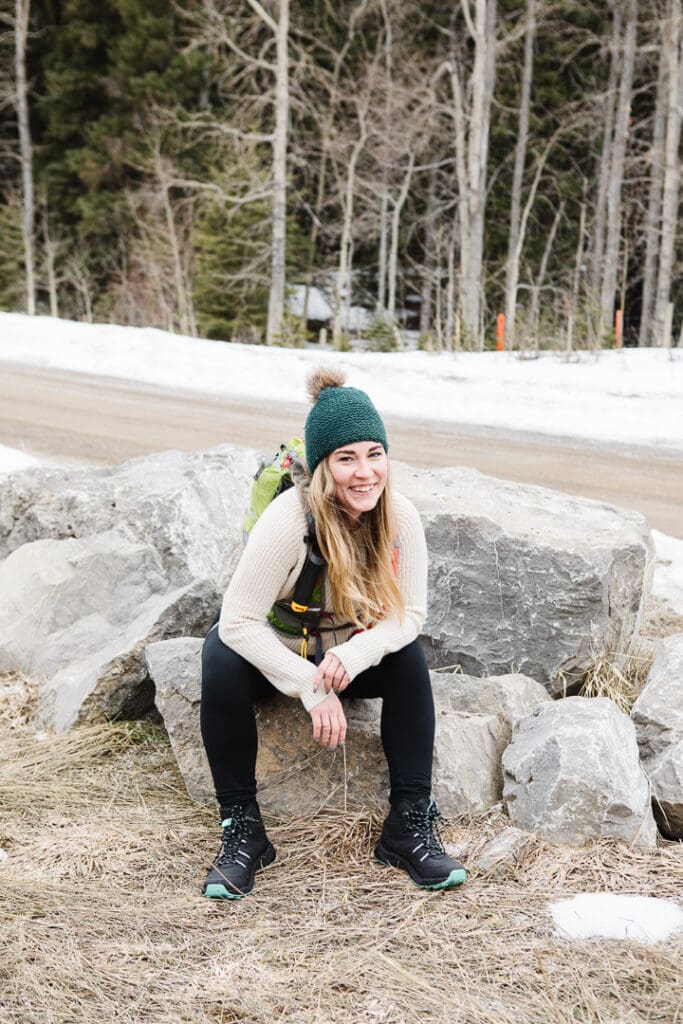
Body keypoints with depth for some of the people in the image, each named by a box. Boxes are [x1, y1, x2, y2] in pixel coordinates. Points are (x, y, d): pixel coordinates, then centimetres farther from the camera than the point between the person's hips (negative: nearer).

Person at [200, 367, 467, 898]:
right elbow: (239, 621, -30)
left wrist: (353, 655, -34)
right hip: (273, 653, -3)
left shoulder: (401, 517, -20)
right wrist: (312, 688, -33)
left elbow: (411, 612, -14)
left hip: (349, 654, 3)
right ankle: (242, 829, -18)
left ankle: (411, 826, -15)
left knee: (410, 660, -25)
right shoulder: (288, 520, -32)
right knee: (222, 663, -33)